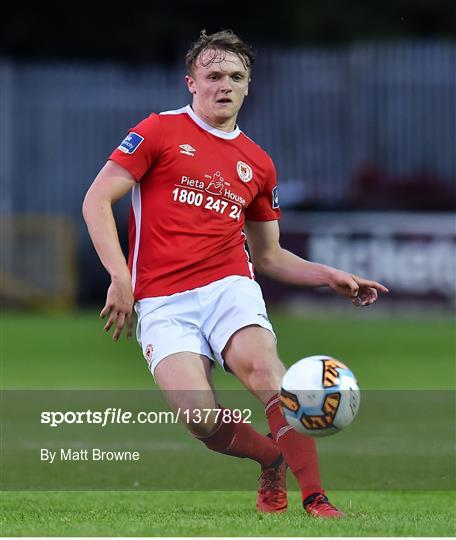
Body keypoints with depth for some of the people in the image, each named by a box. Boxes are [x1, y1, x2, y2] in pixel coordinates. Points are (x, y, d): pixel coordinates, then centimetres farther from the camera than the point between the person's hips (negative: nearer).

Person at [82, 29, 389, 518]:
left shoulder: (257, 164, 17)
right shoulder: (160, 131, 4)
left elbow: (268, 256, 26)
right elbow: (97, 200, -1)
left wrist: (329, 277, 10)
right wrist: (120, 277, -11)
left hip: (230, 288, 2)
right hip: (163, 305, -2)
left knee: (262, 367, -30)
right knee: (199, 417, -23)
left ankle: (316, 499, -27)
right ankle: (274, 462, 7)